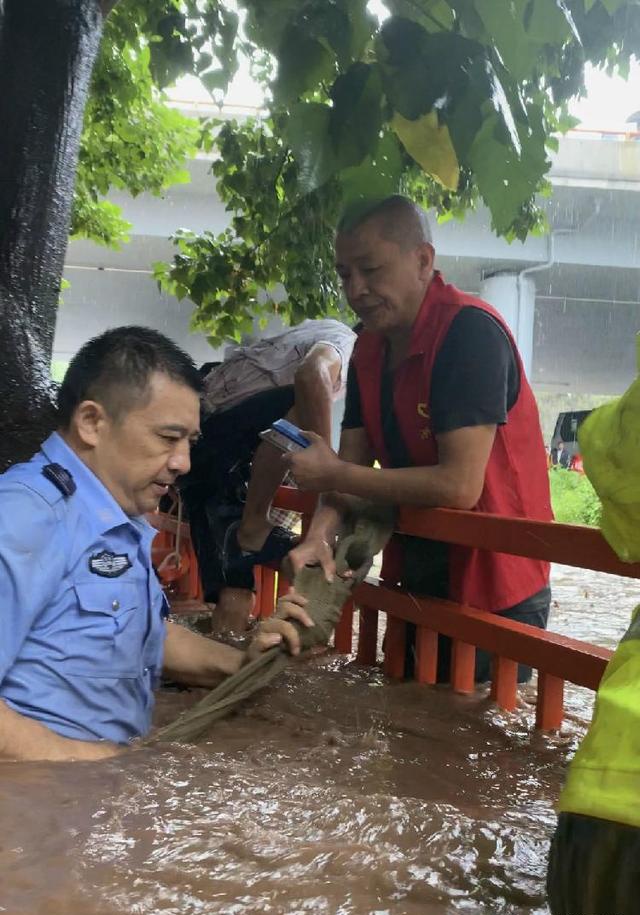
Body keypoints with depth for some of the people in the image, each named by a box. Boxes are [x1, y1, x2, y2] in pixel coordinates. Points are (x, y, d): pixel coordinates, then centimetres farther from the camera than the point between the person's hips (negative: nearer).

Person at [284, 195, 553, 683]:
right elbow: (353, 467, 1)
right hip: (415, 579, 8)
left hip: (492, 589, -8)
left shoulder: (471, 331, -22)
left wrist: (334, 475, -20)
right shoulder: (370, 347, 3)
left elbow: (460, 485, -28)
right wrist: (319, 536, -19)